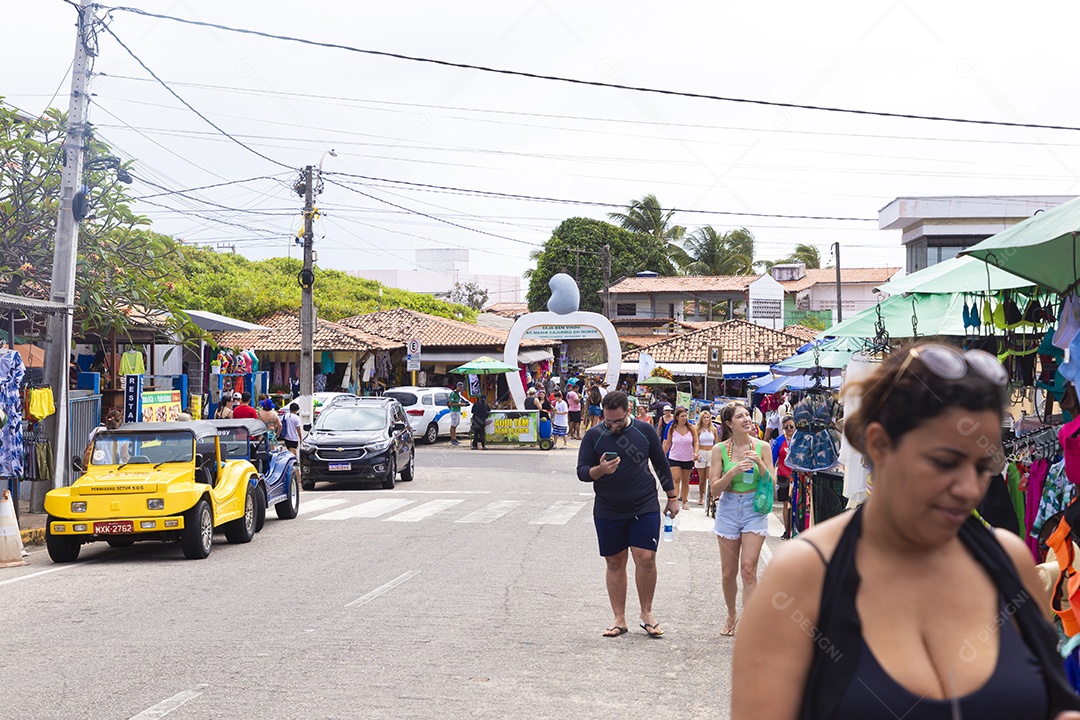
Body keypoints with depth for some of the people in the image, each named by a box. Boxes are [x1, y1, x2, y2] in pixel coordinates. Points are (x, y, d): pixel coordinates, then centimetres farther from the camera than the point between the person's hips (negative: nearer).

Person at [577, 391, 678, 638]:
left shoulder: (644, 430, 0)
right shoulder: (593, 436, -1)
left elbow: (661, 464, 11)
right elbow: (582, 472, -2)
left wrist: (672, 497, 15)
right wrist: (600, 470, -23)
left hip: (645, 507, -1)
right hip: (607, 511, 1)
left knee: (646, 558, -9)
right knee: (615, 563, 5)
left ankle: (646, 613, 9)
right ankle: (619, 619, 15)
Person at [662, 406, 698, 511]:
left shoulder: (691, 428, -2)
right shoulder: (672, 429, -3)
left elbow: (696, 442, 2)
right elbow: (668, 444, 5)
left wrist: (695, 453, -15)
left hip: (688, 459, 2)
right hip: (674, 458, -2)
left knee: (685, 482, 10)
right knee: (676, 479, -18)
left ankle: (684, 503, 22)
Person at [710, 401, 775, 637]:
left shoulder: (762, 447, 0)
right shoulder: (720, 450, -2)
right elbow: (714, 489, -4)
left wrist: (760, 464, -17)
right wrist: (733, 472, -20)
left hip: (755, 509, -1)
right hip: (728, 509, 1)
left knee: (748, 569, -14)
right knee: (728, 573, 8)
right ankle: (731, 616, 31)